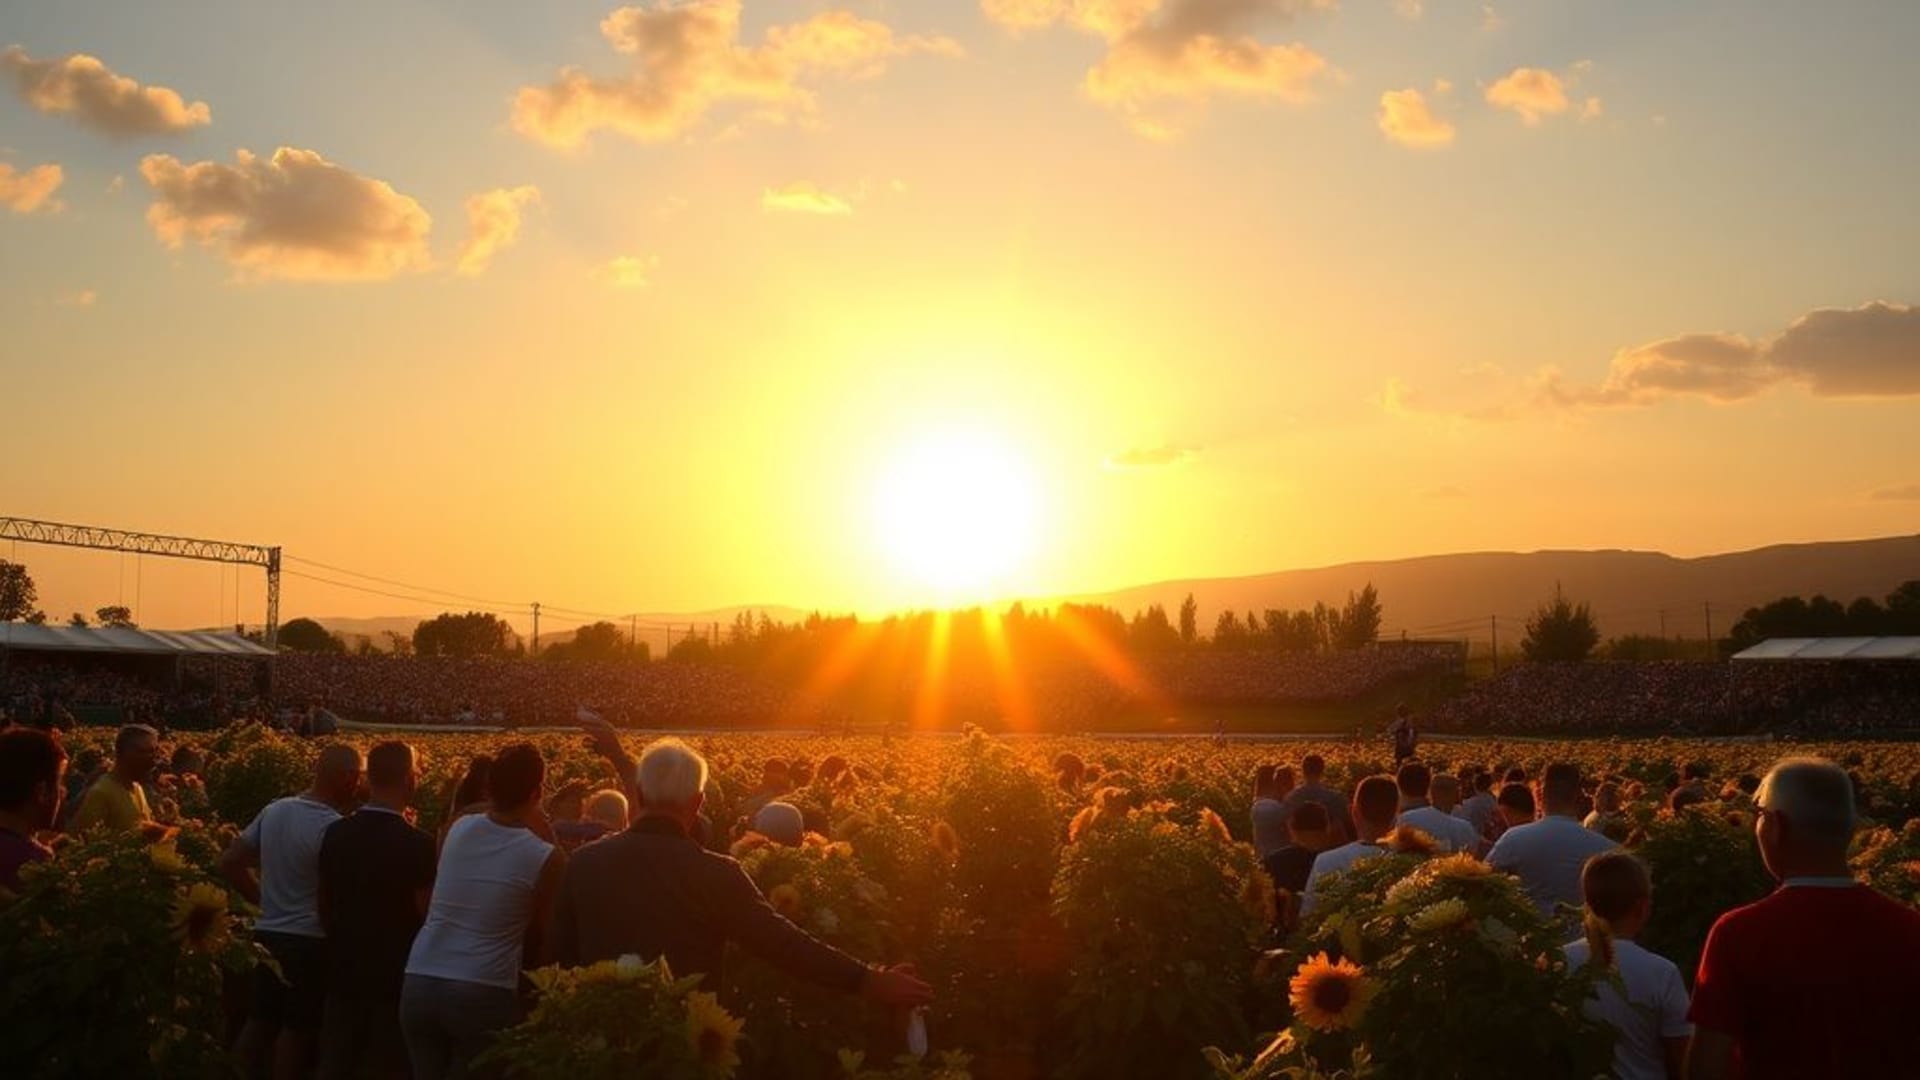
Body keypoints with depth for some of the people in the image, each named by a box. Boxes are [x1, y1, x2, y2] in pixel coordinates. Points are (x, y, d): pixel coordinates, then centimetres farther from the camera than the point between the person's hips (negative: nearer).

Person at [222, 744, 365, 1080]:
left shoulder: (274, 811, 2)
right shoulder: (334, 828, -20)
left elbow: (229, 864, 8)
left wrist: (265, 899, 14)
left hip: (268, 934, 7)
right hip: (309, 941, -7)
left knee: (260, 1022, 16)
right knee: (297, 1028, 6)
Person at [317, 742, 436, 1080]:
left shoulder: (335, 834, 0)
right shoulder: (417, 845, -18)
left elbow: (324, 907, 10)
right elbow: (429, 916, -16)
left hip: (345, 971, 5)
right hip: (397, 976, -5)